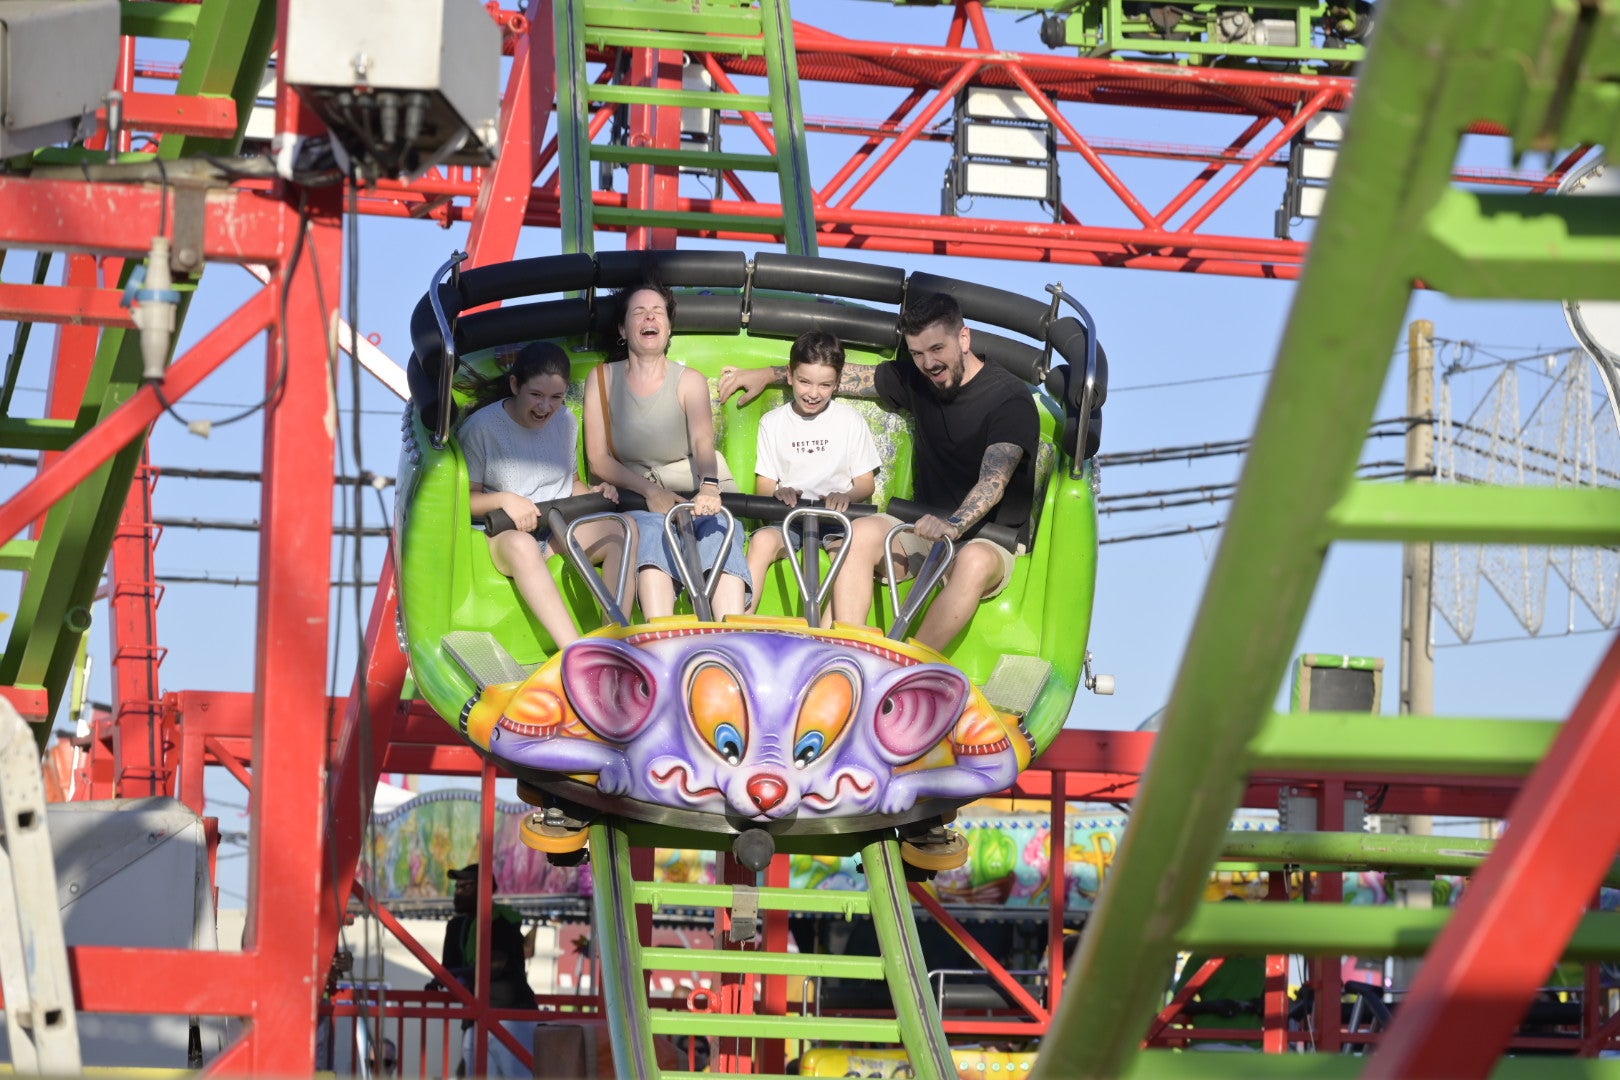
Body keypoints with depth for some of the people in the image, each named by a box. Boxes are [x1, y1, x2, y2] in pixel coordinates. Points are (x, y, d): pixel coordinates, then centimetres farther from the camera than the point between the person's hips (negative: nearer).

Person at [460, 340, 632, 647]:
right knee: (521, 544, -42)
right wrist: (503, 499, -23)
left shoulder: (566, 422, 11)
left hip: (563, 532, 5)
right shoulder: (481, 426, -5)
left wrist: (593, 494, -1)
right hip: (506, 534, -5)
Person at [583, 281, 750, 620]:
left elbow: (702, 441, -15)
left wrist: (709, 486, -38)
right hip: (641, 502, -1)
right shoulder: (602, 379, 5)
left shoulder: (690, 381, 4)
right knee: (651, 530, -33)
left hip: (699, 495, 1)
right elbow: (598, 459, 0)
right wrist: (650, 491, -17)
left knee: (720, 537, -30)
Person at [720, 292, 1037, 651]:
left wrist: (954, 524, -43)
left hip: (992, 540, -6)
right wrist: (769, 375, 20)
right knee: (861, 533, -24)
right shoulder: (915, 380, 8)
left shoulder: (1011, 399, -12)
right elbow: (847, 376, 20)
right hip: (927, 530, 6)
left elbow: (994, 478, -26)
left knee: (976, 562, -40)